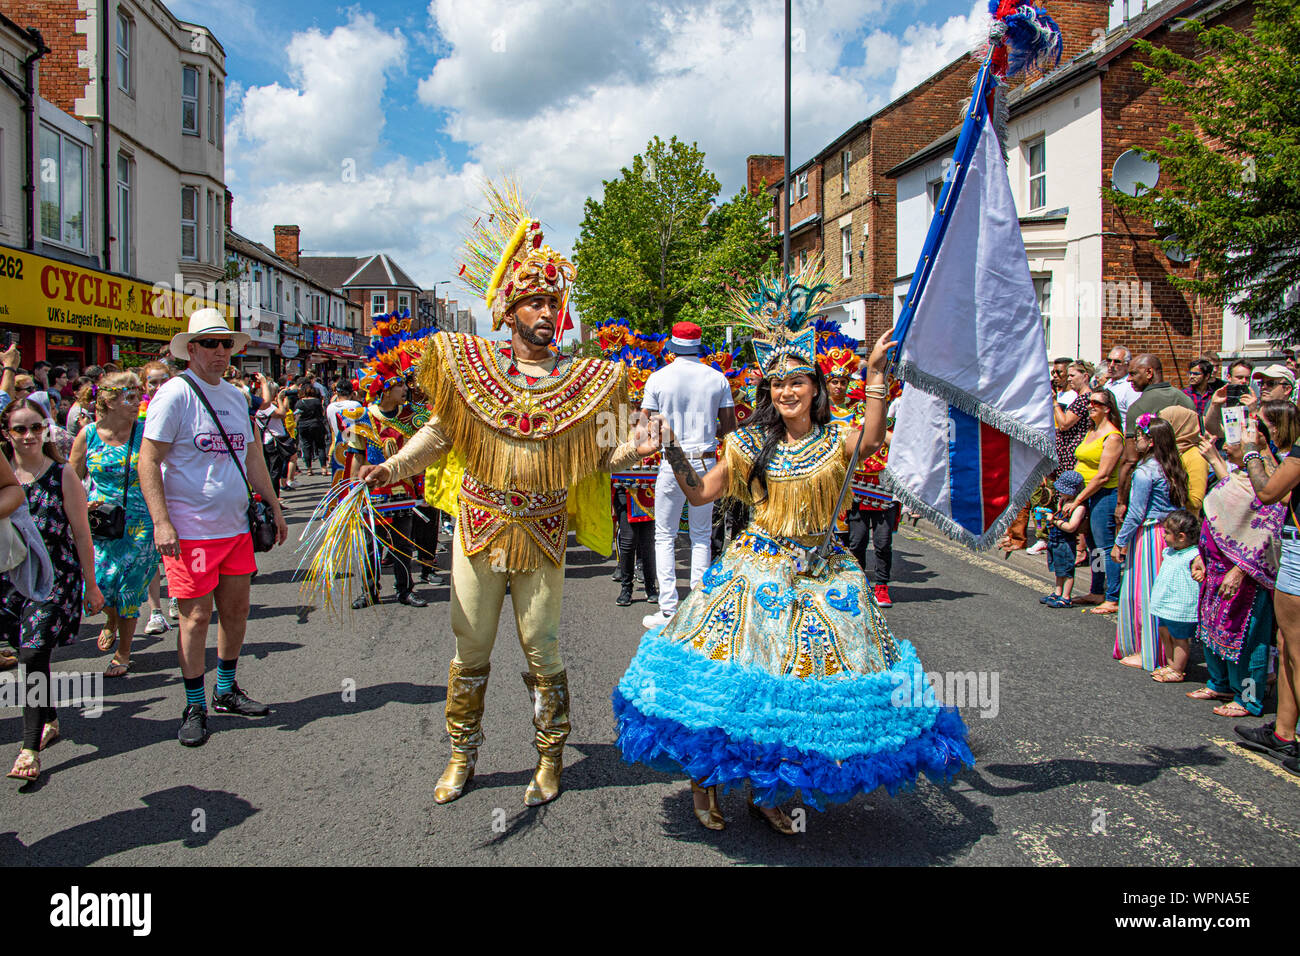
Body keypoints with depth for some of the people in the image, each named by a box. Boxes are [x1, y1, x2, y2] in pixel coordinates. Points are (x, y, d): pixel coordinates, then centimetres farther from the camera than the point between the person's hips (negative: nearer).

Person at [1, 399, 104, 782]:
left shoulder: (62, 475, -5)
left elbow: (81, 533, -2)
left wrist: (90, 585, 0)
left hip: (55, 578, -4)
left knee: (33, 656, -12)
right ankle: (49, 721, 34)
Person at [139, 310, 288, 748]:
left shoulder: (236, 396, 12)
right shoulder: (174, 394, -9)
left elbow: (252, 456, 21)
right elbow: (148, 462, -12)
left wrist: (274, 506, 17)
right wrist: (161, 522, -18)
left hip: (236, 526, 7)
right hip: (190, 528, -7)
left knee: (236, 608, 12)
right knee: (197, 615, -1)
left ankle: (226, 691, 29)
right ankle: (195, 707, 12)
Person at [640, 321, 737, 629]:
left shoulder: (658, 378, -4)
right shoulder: (717, 378, 1)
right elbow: (730, 426, 3)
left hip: (672, 463, -2)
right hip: (706, 463, 2)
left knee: (664, 536, 7)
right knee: (702, 536, 12)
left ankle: (668, 610, 3)